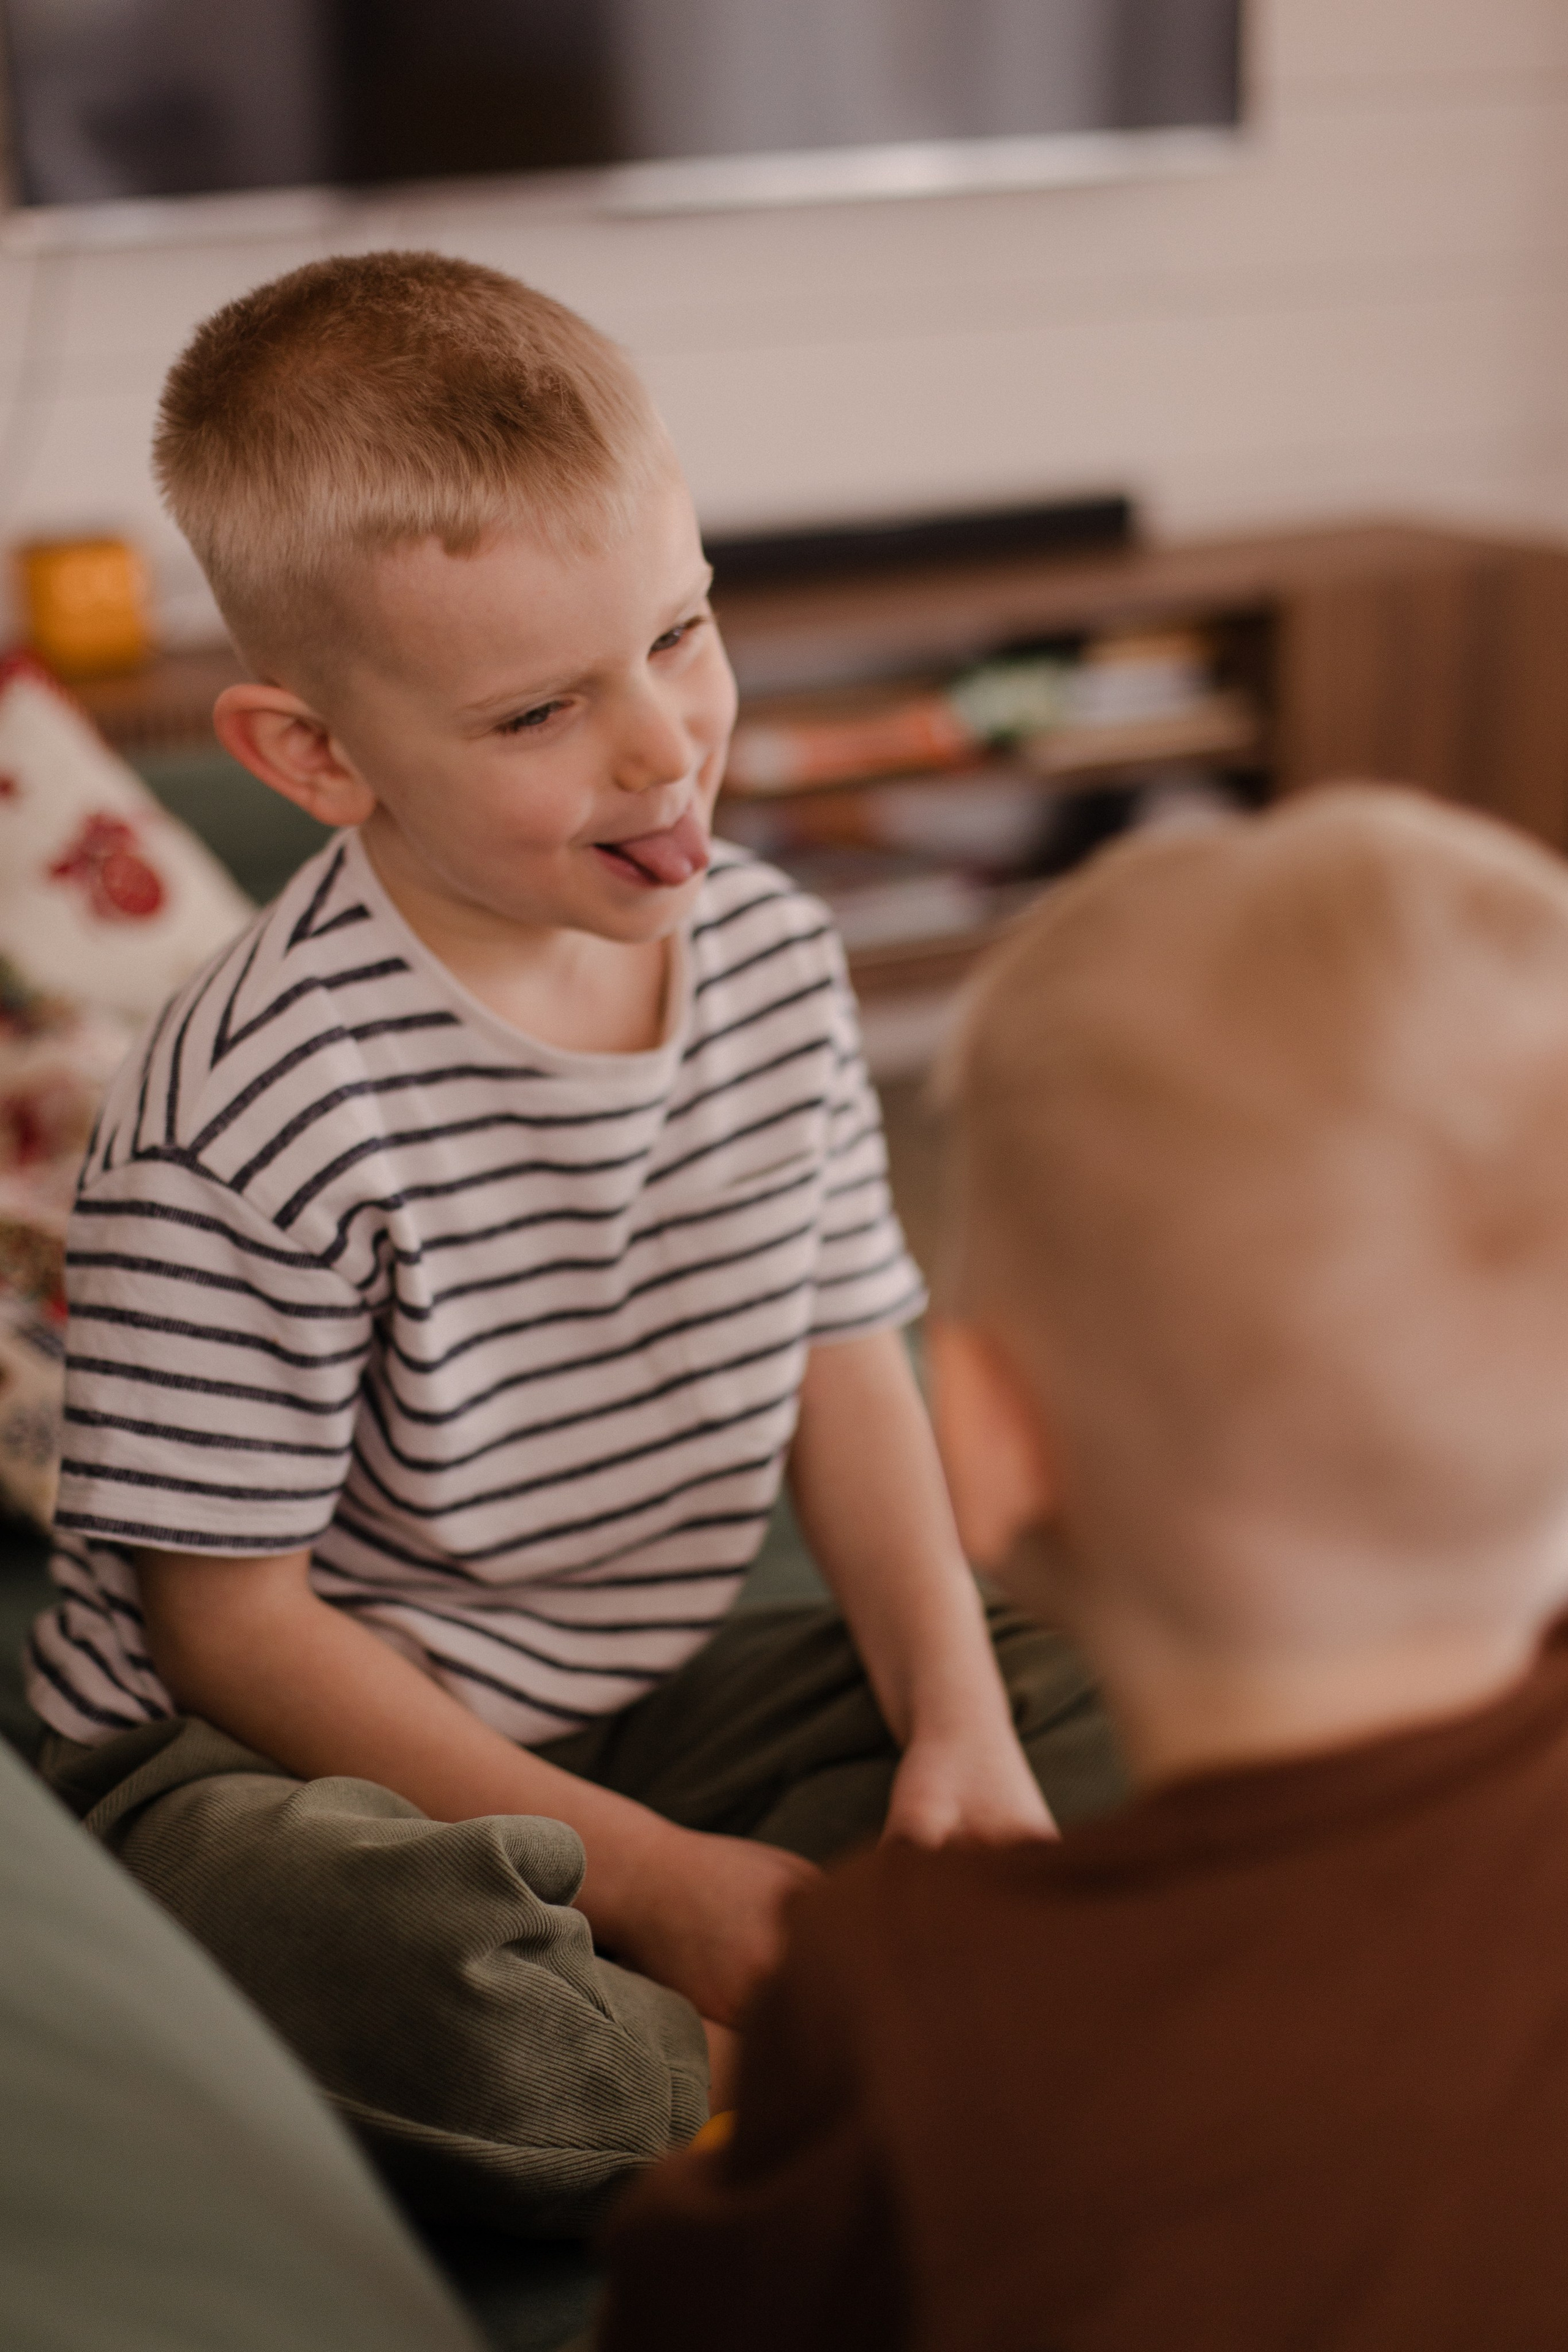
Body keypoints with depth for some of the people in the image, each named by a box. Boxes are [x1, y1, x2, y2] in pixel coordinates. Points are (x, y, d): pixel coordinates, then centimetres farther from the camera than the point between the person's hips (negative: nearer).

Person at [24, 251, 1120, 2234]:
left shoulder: (772, 955, -3)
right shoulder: (257, 1112, -24)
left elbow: (839, 1363, 6)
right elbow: (228, 1617, -18)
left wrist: (956, 1717, -9)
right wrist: (645, 1876, -19)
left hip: (645, 1704, 7)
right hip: (271, 1755, -6)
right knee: (377, 1954, -39)